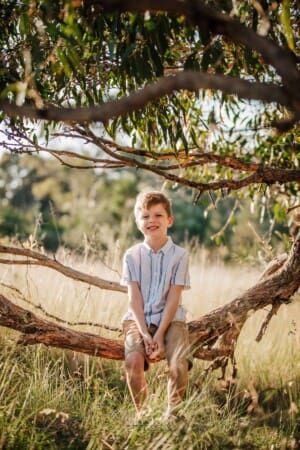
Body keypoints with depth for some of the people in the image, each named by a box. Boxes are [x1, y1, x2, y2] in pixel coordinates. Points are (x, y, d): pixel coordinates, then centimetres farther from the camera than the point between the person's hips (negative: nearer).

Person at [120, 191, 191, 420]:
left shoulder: (180, 255, 0)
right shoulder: (132, 255, 4)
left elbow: (173, 299, -5)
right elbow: (134, 298, -2)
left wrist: (160, 334, -15)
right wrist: (145, 334, -14)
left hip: (170, 319, -1)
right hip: (138, 319, 1)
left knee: (179, 364, -26)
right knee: (133, 360, -27)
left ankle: (172, 415, -1)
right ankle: (143, 414, -6)